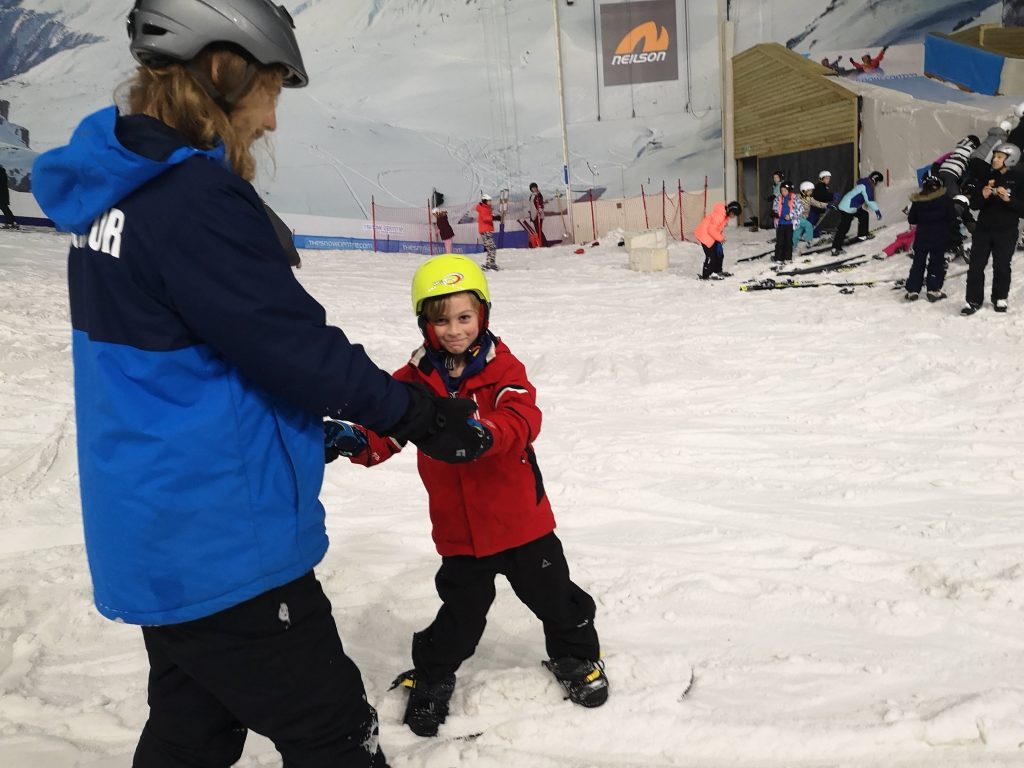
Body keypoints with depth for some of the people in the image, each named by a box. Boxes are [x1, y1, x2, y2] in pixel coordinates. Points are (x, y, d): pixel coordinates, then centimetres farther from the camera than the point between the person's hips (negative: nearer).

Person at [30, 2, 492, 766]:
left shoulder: (114, 191, 7)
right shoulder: (193, 197, -23)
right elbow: (294, 342, -21)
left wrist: (314, 424, 14)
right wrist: (419, 414, -7)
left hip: (158, 533, 10)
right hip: (222, 543, -10)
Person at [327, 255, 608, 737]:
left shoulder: (503, 367, -11)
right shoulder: (416, 379, -4)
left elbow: (523, 419, -26)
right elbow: (388, 425, -7)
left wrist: (485, 433, -46)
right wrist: (357, 440, -30)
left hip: (520, 517, -1)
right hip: (458, 528, 1)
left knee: (551, 593, 15)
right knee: (461, 610, 12)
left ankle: (575, 654, 42)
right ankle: (432, 677, 37)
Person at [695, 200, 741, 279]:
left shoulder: (725, 215, 2)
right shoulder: (719, 215, -29)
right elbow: (711, 229, -28)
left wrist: (722, 237, 1)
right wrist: (721, 238, -17)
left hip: (711, 235, 10)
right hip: (705, 234, -10)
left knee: (719, 253, 14)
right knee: (711, 255, -9)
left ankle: (718, 271, 28)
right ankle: (706, 275, 0)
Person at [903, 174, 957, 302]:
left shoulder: (917, 200, -3)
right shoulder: (945, 199, -8)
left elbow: (911, 220, 2)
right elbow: (952, 219, -6)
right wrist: (947, 230, 11)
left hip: (922, 237, 2)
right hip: (940, 238, -2)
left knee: (918, 263, 10)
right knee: (937, 263, 7)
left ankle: (912, 290, 8)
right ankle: (933, 290, 5)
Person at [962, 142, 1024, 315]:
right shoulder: (986, 177, 5)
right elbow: (973, 204, 5)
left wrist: (1009, 199, -23)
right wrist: (983, 196, -16)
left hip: (1006, 231, -2)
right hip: (983, 229, 2)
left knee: (1002, 266, 5)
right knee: (976, 266, -2)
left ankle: (1000, 298, 22)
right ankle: (974, 300, 4)